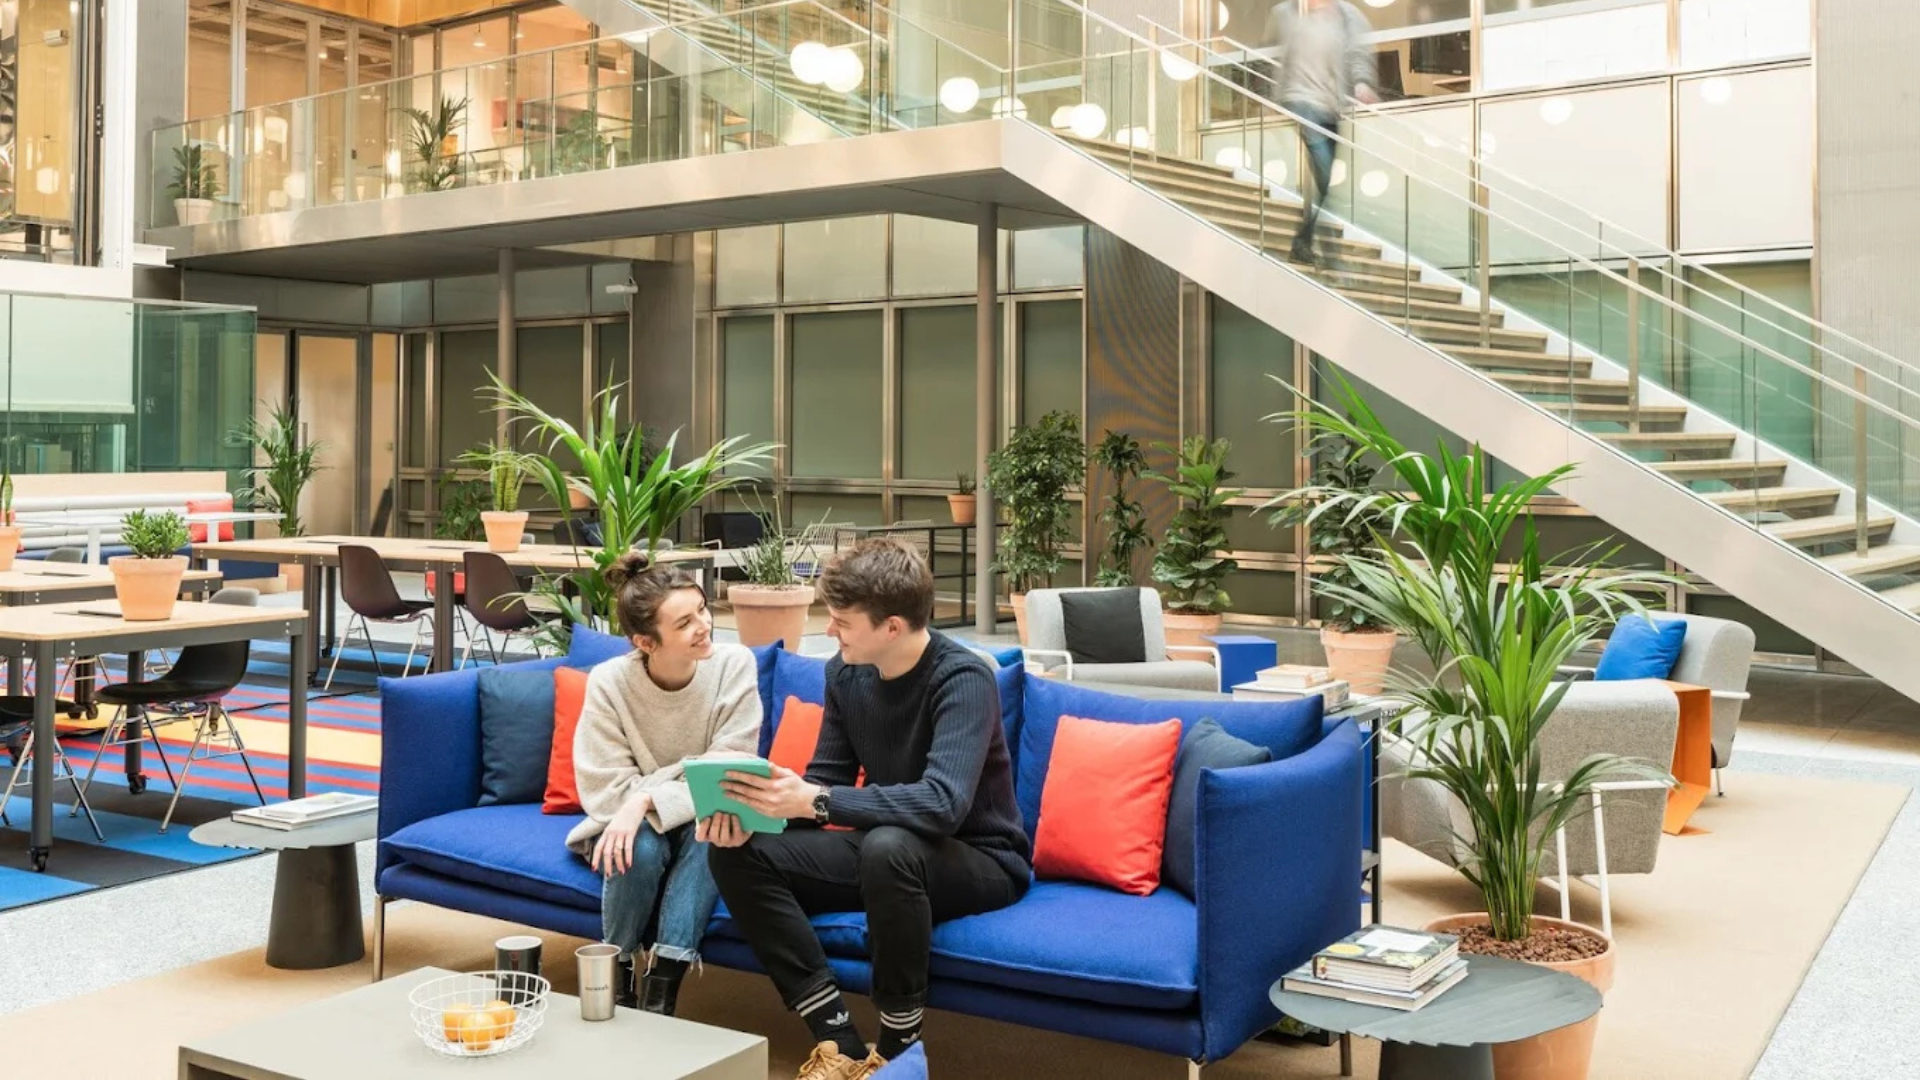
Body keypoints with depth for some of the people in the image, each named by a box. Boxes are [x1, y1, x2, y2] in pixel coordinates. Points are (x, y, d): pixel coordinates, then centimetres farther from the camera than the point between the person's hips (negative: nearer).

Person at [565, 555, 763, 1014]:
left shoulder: (735, 665, -19)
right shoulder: (609, 683, -20)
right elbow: (607, 792, -20)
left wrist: (647, 797, -33)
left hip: (699, 829, 1)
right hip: (629, 827, -1)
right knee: (642, 848, -33)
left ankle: (660, 991, -28)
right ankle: (615, 978, -11)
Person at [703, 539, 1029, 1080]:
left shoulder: (962, 679, -24)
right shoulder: (845, 672, -2)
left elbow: (942, 803, -36)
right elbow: (826, 777, 3)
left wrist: (816, 802, -40)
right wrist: (752, 811, -17)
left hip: (982, 860, -7)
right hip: (889, 847, 7)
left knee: (890, 847, -41)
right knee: (735, 852, -11)